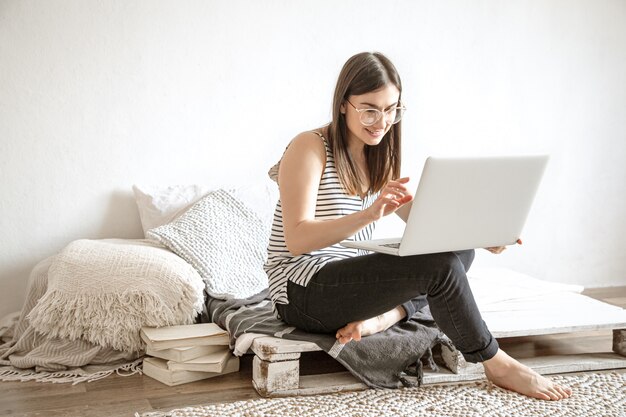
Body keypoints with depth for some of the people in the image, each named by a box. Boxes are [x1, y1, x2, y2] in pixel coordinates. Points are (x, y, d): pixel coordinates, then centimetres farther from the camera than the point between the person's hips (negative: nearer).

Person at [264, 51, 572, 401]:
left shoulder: (378, 158, 12)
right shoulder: (309, 148, -12)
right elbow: (297, 239, -22)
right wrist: (368, 214, -37)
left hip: (349, 280, 8)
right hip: (303, 293, -8)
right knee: (440, 265, -23)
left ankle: (379, 318, -18)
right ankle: (498, 365, -5)